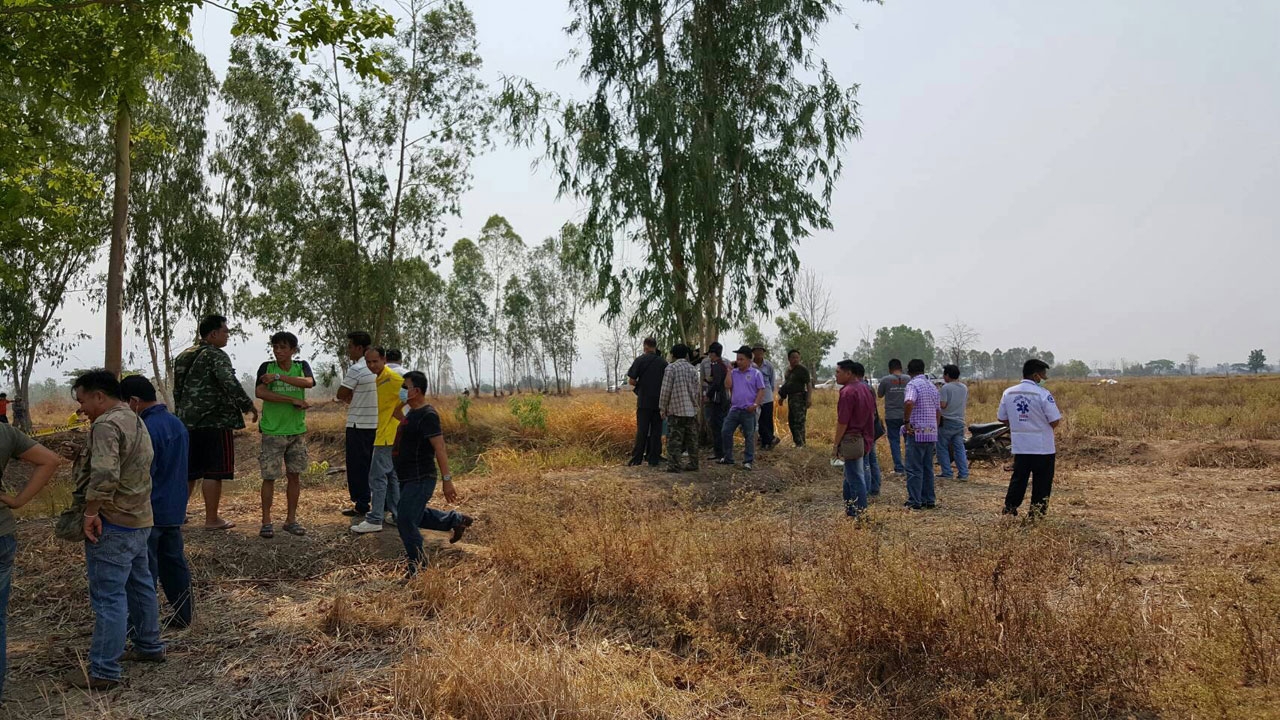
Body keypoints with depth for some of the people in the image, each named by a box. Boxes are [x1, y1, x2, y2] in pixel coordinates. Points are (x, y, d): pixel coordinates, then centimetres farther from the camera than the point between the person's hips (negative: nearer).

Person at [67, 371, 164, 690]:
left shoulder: (106, 424, -18)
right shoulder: (135, 421, 13)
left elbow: (104, 475, -29)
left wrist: (91, 512, -19)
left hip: (114, 524, -10)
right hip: (140, 520, 10)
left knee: (108, 597, -2)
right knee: (140, 585, 20)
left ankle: (103, 671, 5)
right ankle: (149, 646, 32)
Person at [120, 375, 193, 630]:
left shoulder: (146, 430, -19)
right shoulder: (177, 423, 9)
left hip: (150, 513, -8)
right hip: (175, 510, 9)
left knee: (145, 570, 1)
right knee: (175, 563, 15)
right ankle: (183, 616, 22)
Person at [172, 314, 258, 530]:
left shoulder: (183, 356, 17)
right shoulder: (216, 356, -10)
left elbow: (177, 391, 22)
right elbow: (230, 383, -25)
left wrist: (180, 416, 28)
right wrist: (248, 405, -17)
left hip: (187, 422, 8)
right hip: (214, 422, -8)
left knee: (189, 471, 16)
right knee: (213, 472, -2)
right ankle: (211, 519, 2)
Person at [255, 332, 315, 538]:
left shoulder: (301, 366, 4)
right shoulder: (266, 367, -2)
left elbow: (308, 382, -18)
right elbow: (260, 392, -17)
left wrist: (278, 377, -24)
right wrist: (293, 400, -19)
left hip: (297, 430, 3)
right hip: (272, 431, -2)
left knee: (294, 475, 7)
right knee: (269, 477, -2)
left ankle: (291, 520, 17)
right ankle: (266, 522, 7)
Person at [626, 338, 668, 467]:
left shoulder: (640, 360, -4)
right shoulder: (663, 362, 4)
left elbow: (631, 380, -7)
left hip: (644, 401, -2)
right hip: (659, 402, 2)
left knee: (642, 430, 3)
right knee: (656, 431, 7)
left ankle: (637, 458, 4)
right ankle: (654, 459, 7)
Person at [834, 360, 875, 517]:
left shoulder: (848, 392, -16)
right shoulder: (866, 390, 13)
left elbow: (842, 422, -18)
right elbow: (872, 416, 17)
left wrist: (836, 444, -11)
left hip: (851, 440, -9)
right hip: (865, 438, 9)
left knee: (855, 479, -4)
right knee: (850, 476, 18)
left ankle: (859, 514, 1)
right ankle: (850, 511, 24)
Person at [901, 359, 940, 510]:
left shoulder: (913, 384, -11)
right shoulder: (932, 386, 14)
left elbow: (909, 403, -31)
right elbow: (938, 412, 20)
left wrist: (906, 422, -20)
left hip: (916, 433, -7)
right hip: (931, 432, 7)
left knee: (914, 469, -2)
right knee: (927, 468, 13)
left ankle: (914, 501, 0)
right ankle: (929, 500, 17)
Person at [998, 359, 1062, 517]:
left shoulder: (1008, 393, 2)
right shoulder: (1043, 394, -14)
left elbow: (1002, 418, 10)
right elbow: (1055, 421, -14)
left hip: (1019, 447, 5)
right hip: (1043, 448, -4)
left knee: (1018, 480, 14)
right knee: (1042, 483, 7)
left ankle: (1009, 510, 14)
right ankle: (1036, 515, 10)